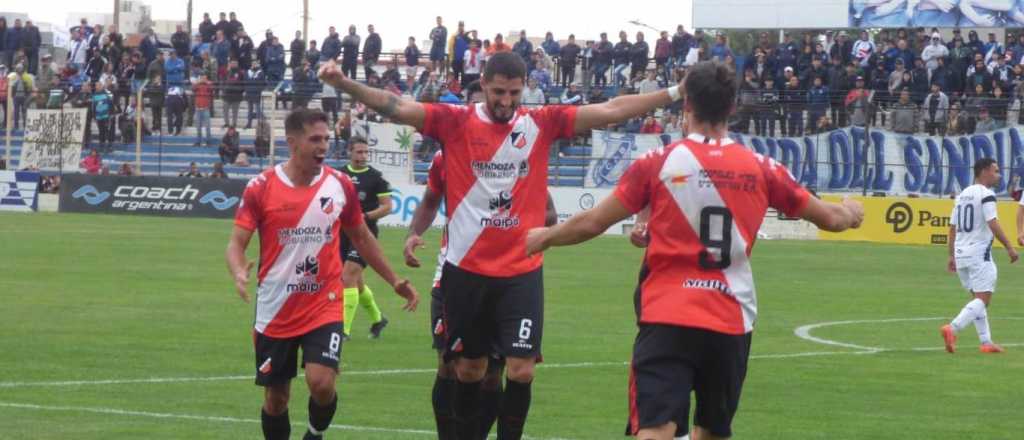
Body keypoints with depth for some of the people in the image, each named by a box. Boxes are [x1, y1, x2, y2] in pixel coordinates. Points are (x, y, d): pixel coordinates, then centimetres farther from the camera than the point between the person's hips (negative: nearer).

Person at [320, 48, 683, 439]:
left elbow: (610, 111, 2)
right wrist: (344, 84, -24)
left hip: (522, 272, 1)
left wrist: (674, 94, -2)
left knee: (521, 370, -6)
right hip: (467, 269, 0)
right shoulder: (455, 122, -3)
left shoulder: (542, 124, 2)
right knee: (470, 369, 11)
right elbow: (395, 107, -10)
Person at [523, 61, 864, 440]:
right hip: (731, 323, 3)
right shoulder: (760, 168, 6)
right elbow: (828, 218, 17)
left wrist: (544, 237, 24)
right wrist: (849, 212, 42)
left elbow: (592, 223, 3)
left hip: (666, 320, -3)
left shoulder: (659, 163, -1)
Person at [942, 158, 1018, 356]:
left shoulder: (962, 194, 15)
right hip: (979, 253, -9)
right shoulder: (986, 194, -10)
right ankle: (952, 328, -23)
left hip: (961, 253, 9)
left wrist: (952, 255, 21)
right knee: (983, 299, -7)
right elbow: (993, 224, -19)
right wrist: (1009, 247, -14)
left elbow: (952, 227, 17)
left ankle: (986, 342, 14)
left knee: (978, 297, 15)